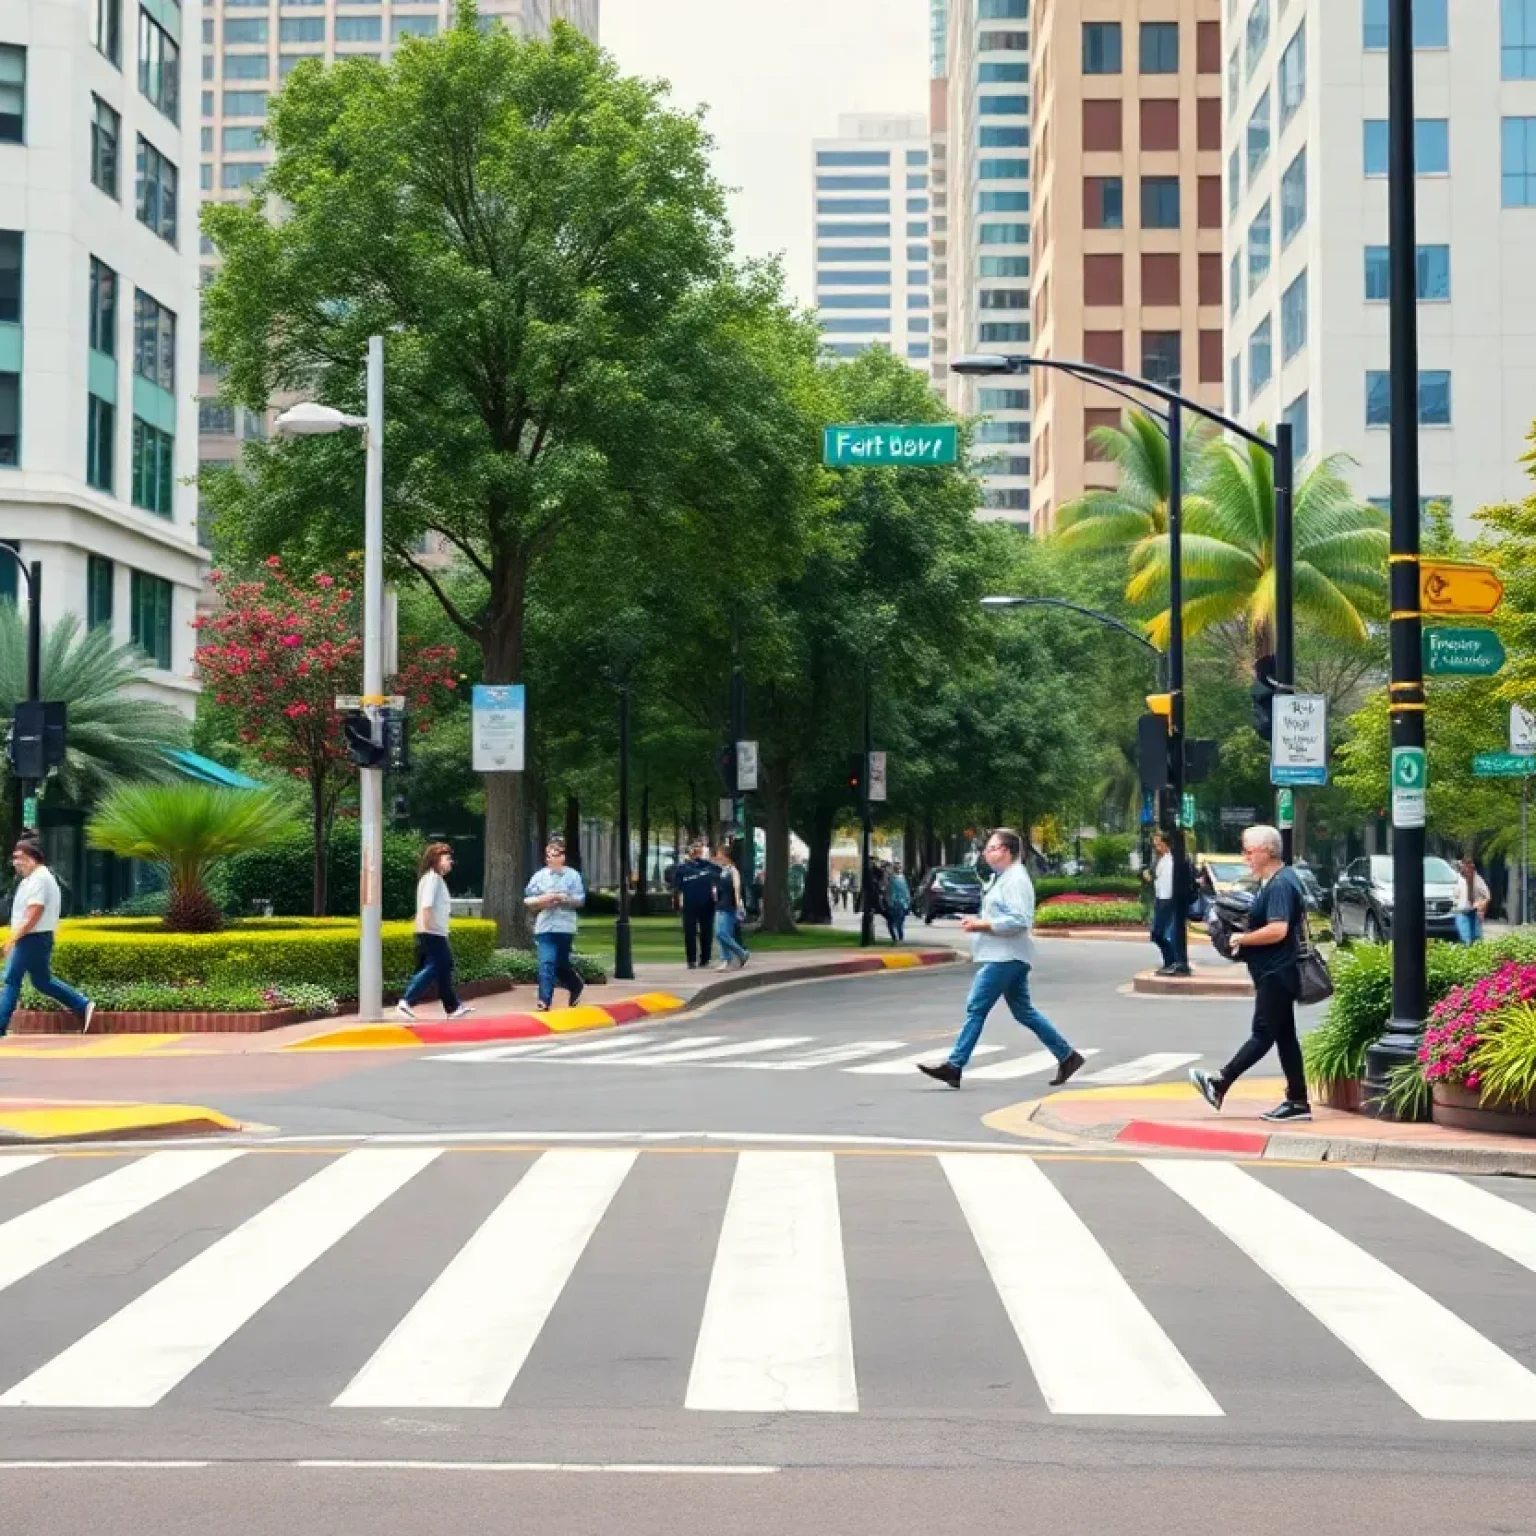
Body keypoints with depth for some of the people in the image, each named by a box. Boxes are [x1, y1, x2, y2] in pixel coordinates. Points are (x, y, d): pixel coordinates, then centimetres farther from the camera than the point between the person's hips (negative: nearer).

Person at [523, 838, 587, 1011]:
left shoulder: (572, 875, 1)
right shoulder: (540, 876, 6)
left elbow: (581, 900, -4)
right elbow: (527, 899, 5)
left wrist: (562, 898, -16)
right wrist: (541, 900, -12)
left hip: (565, 927, -1)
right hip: (544, 926, 1)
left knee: (561, 963, 9)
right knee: (546, 964, -8)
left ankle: (576, 985, 35)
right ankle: (545, 1000, -6)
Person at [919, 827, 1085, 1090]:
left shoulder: (1015, 880, -14)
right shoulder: (1003, 878, 17)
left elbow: (1019, 920, -23)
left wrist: (981, 925, -20)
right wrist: (977, 923, 10)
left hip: (1006, 957, -11)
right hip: (1004, 957, 11)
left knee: (976, 1008, -9)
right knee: (1024, 1011, 13)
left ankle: (954, 1066, -7)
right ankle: (1067, 1056, 18)